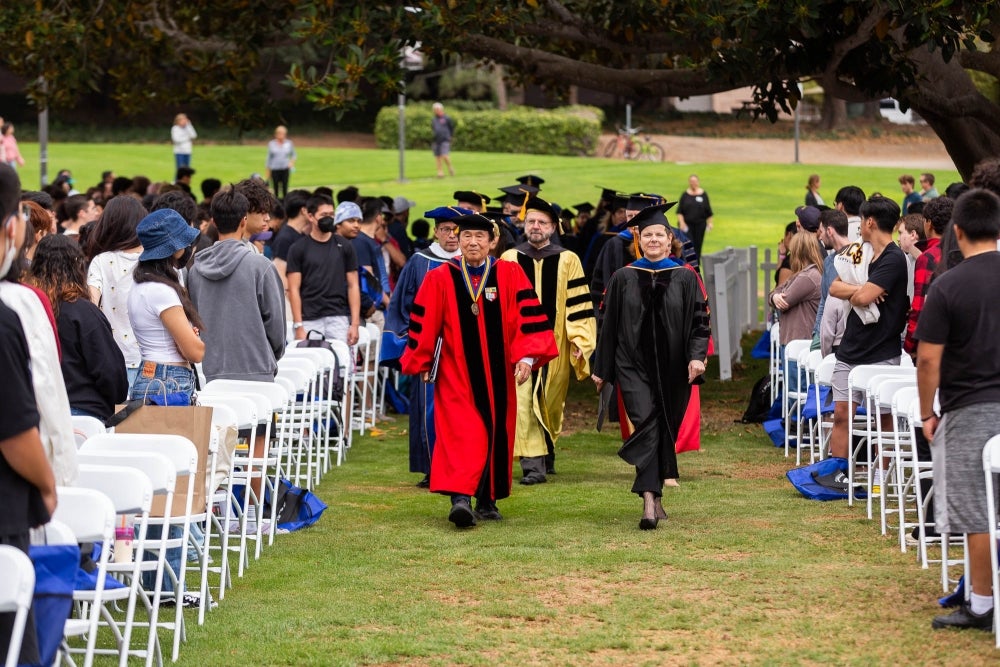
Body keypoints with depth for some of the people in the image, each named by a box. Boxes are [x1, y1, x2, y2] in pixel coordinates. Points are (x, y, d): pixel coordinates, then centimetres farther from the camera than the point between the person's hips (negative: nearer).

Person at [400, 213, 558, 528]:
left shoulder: (510, 275, -1)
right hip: (456, 374, -3)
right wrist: (421, 363, 10)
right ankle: (460, 498, -26)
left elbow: (527, 316, -5)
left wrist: (526, 356, -15)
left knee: (496, 434, 10)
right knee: (462, 434, -16)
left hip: (497, 375, 3)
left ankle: (488, 499, 23)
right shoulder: (440, 279, -3)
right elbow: (424, 323, 4)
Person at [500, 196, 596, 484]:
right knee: (524, 402, -12)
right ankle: (533, 465, -13)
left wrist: (579, 340, -6)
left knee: (551, 404, 11)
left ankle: (547, 454, 32)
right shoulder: (509, 260, 5)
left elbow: (578, 303, 2)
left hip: (555, 344, 1)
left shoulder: (568, 260, 4)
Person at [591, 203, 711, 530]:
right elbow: (610, 326, 8)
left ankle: (654, 495, 24)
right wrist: (601, 369, 9)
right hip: (634, 365, -2)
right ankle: (650, 502, -26)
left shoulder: (685, 278, 3)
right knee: (646, 426, -17)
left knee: (665, 431, 8)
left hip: (672, 368, 2)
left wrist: (697, 356, -15)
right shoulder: (623, 278, 4)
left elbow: (699, 322, 2)